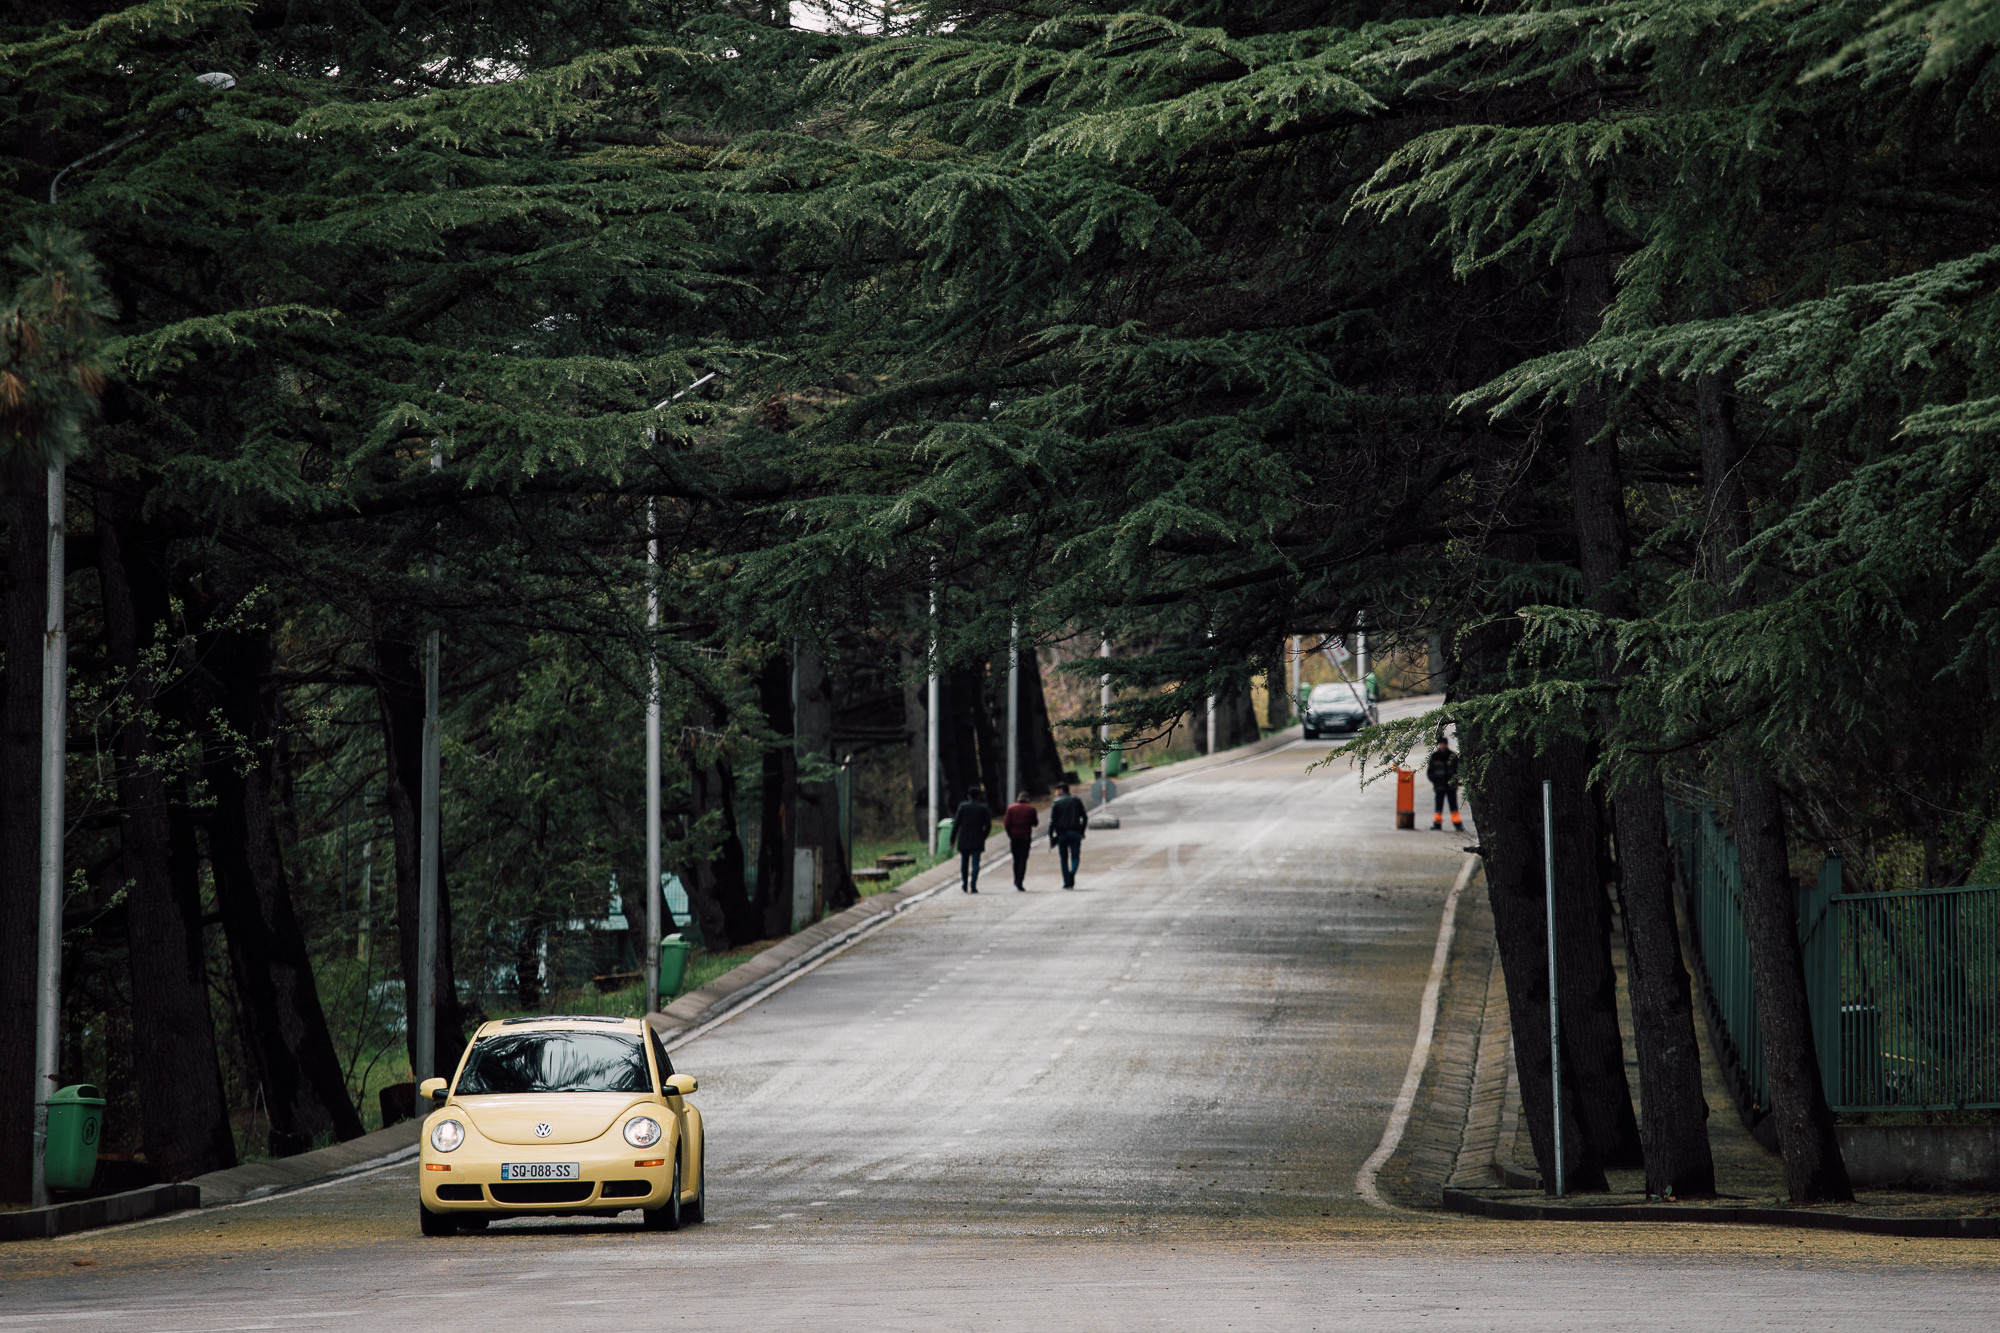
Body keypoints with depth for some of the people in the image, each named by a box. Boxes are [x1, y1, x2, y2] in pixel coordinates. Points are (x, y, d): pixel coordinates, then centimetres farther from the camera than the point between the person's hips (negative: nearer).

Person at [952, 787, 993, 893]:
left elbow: (956, 823, -3)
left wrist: (952, 839, 2)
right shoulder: (983, 808, -1)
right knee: (975, 864, -2)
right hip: (977, 840, -1)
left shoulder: (963, 806, -1)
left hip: (963, 840, 1)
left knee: (964, 863, 16)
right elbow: (988, 826, 0)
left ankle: (964, 885, 21)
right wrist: (983, 837, 15)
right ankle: (973, 885, -16)